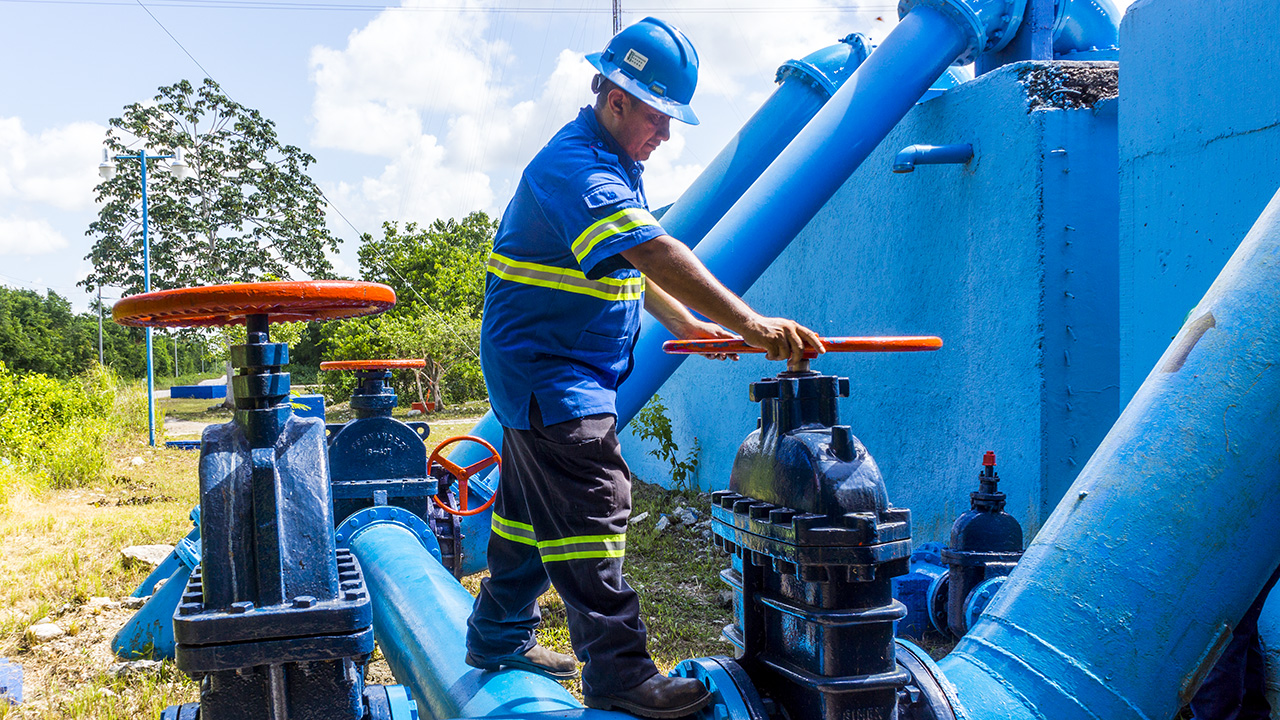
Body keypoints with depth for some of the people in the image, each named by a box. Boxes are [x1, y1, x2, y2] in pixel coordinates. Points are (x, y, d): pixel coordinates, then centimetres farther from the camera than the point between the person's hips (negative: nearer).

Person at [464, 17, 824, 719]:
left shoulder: (610, 164, 13)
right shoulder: (577, 167, -23)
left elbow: (630, 261, 20)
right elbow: (659, 255, -35)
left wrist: (683, 324, 8)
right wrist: (753, 327, -40)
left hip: (543, 370, 11)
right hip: (547, 370, -11)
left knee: (533, 503, 17)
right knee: (591, 506, -10)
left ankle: (499, 637, 31)